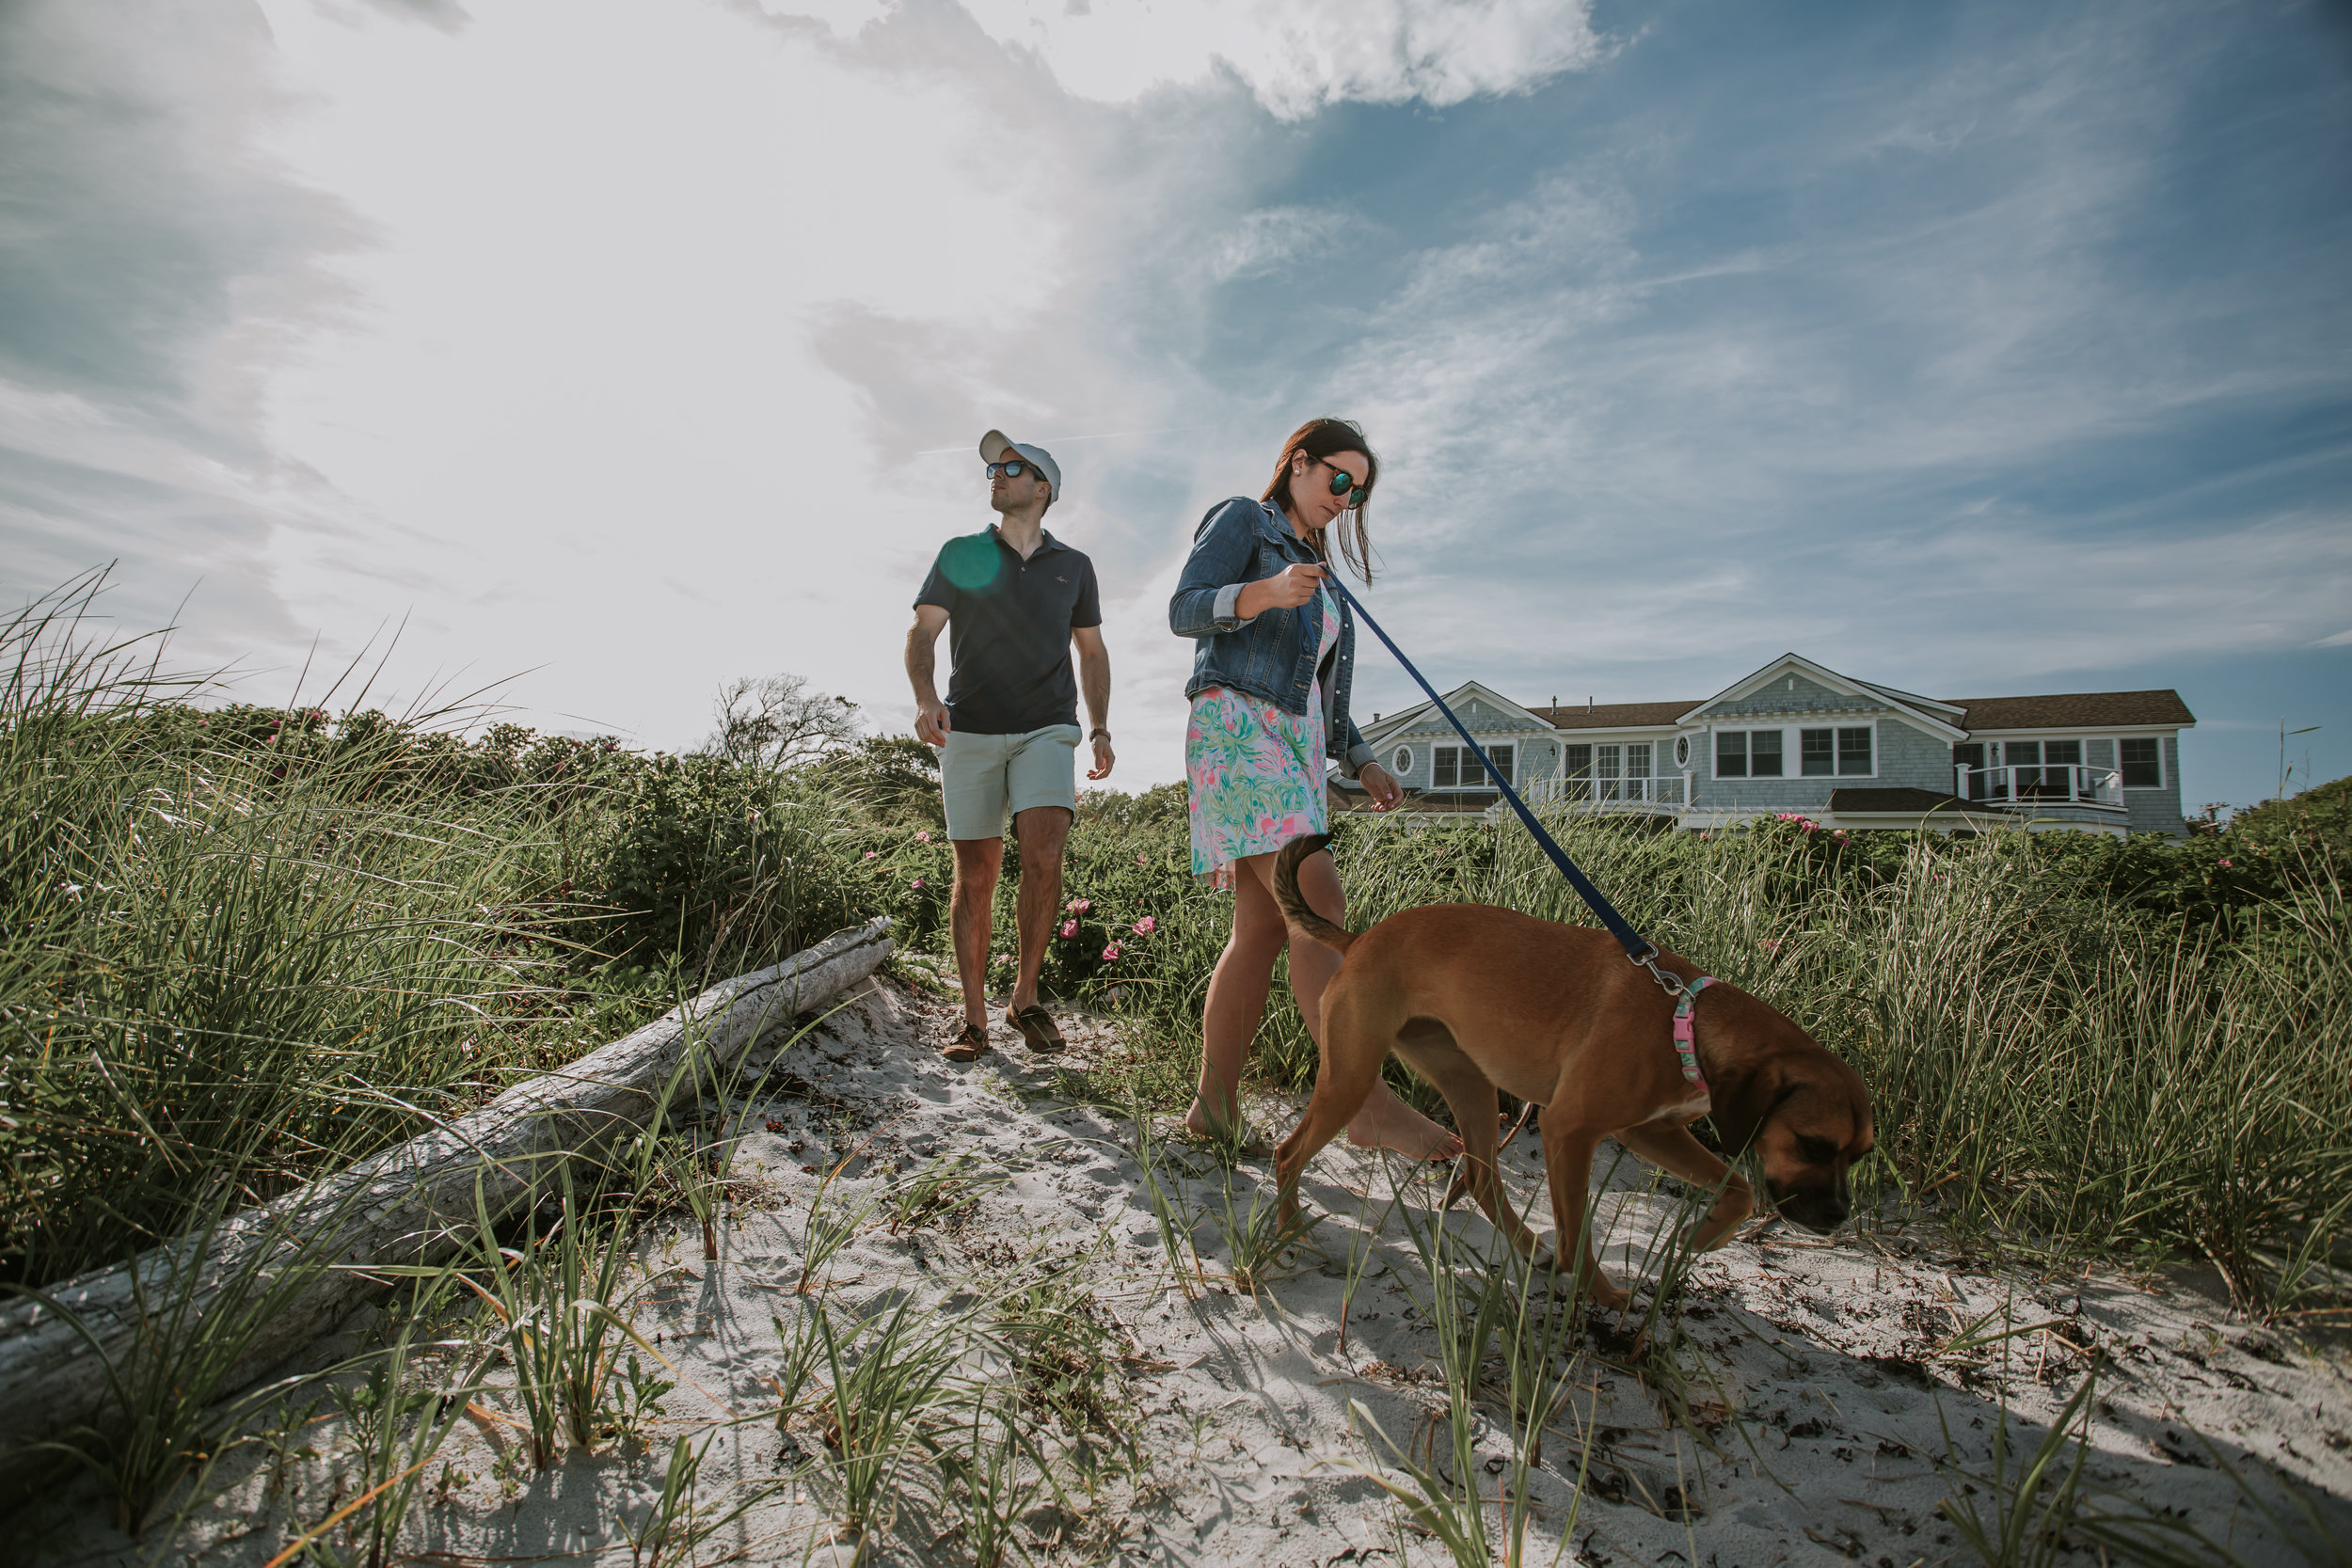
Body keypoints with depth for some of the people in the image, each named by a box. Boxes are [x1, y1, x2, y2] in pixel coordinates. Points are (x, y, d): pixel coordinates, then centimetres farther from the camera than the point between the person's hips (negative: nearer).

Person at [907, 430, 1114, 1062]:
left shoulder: (1073, 566, 15)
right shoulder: (961, 555, 11)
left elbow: (1093, 651, 20)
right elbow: (921, 635, 3)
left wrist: (1101, 729, 10)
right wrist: (925, 696, -17)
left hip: (1046, 729, 0)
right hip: (970, 730, 0)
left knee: (1044, 853, -20)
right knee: (975, 874, 0)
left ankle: (1026, 997, -2)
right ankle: (974, 1017, 9)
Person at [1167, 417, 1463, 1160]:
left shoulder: (1318, 571, 30)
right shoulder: (1241, 520, 8)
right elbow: (1185, 610, -6)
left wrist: (1361, 761, 14)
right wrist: (1267, 591, -23)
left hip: (1296, 744, 8)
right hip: (1235, 725, -8)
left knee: (1263, 925, -1)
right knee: (1317, 899, -21)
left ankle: (1215, 1104, 4)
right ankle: (1365, 1100, -24)